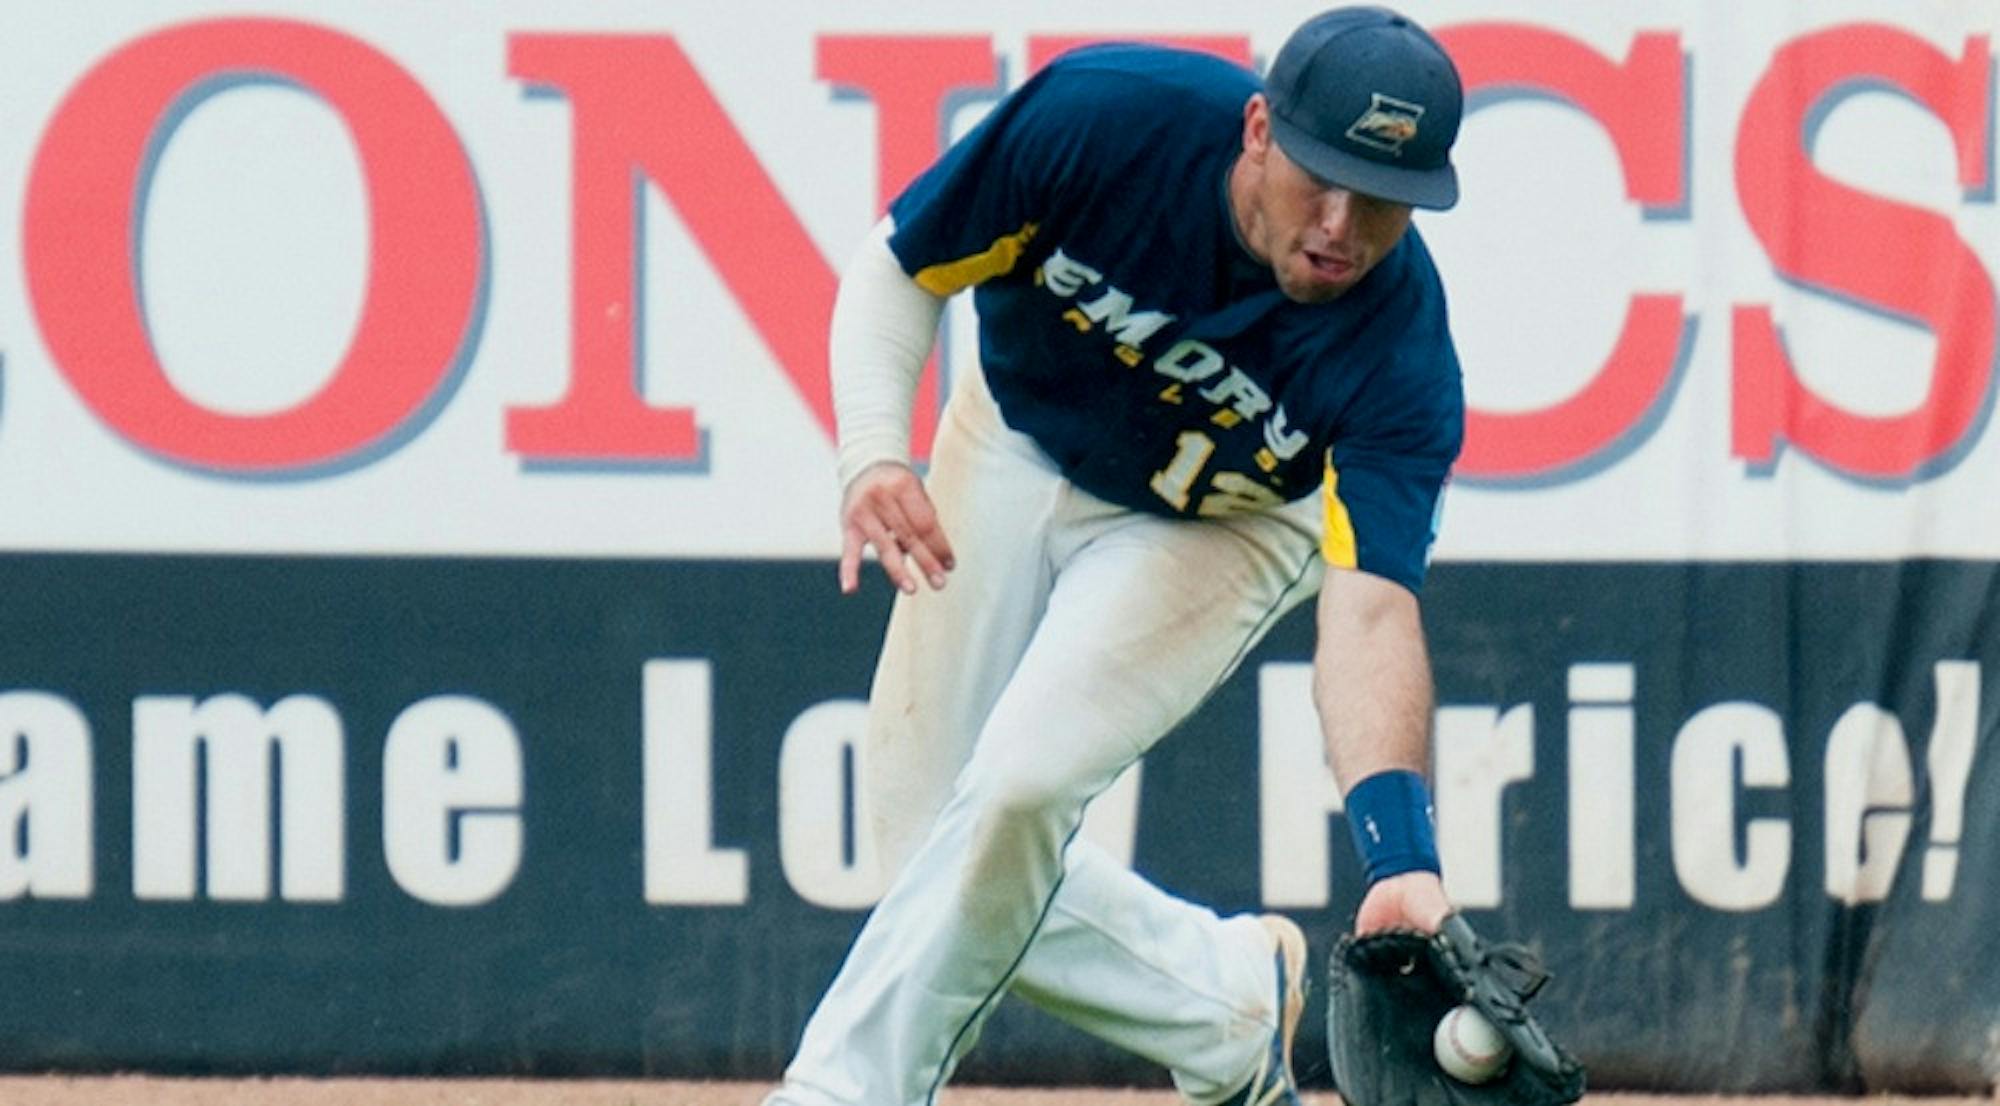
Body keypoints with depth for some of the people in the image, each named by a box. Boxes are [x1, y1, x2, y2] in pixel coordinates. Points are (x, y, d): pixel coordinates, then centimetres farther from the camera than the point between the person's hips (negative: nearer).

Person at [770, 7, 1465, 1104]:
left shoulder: (1398, 348, -34)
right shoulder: (1104, 113, -32)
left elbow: (1372, 611, -42)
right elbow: (894, 269, -17)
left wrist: (1399, 852, -56)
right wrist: (874, 455, -35)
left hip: (1215, 529, -2)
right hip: (1017, 451, 3)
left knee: (1021, 782, -24)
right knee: (925, 838, 0)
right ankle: (1233, 1008, 19)